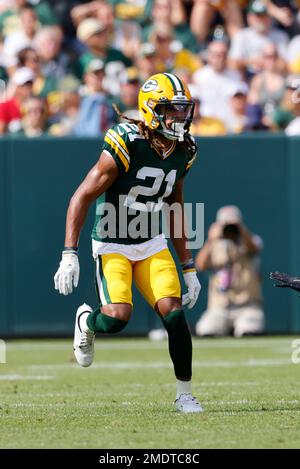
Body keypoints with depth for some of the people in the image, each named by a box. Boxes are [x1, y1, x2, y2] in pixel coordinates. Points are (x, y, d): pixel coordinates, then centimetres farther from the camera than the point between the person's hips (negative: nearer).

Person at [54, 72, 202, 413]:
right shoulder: (126, 145, -21)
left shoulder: (183, 152, 0)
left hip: (152, 244, 5)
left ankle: (184, 395, 1)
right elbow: (82, 197, -17)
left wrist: (188, 267, 14)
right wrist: (69, 255, -23)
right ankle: (86, 320, 17)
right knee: (118, 317, -21)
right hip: (112, 245, -5)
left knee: (174, 313, -12)